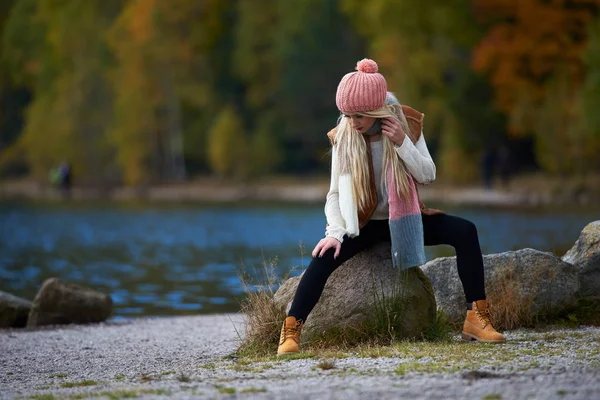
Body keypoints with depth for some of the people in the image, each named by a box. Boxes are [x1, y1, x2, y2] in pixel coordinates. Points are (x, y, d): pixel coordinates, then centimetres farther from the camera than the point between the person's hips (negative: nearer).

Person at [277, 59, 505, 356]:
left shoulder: (406, 124, -10)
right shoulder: (343, 138, -12)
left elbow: (427, 175, -11)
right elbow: (334, 194, -10)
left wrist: (402, 142, -25)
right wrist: (335, 232, -27)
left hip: (404, 219, 2)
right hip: (362, 223, -1)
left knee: (464, 231, -21)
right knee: (326, 254, -31)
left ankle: (477, 318, -19)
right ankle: (290, 332, -30)